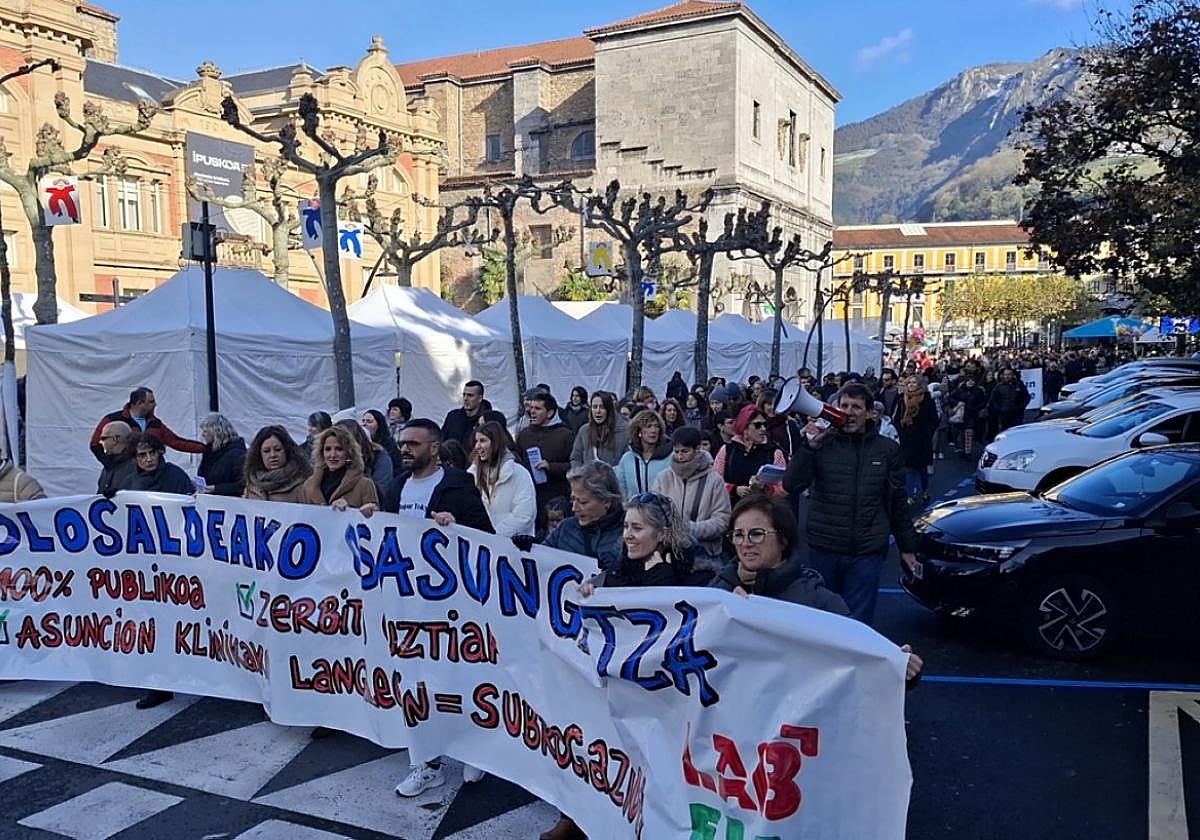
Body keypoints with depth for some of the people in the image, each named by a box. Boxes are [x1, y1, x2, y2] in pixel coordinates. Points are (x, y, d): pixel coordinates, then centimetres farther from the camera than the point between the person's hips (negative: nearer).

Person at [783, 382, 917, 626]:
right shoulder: (823, 443, -1)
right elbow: (791, 485, -9)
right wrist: (810, 446, -19)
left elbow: (898, 502, 11)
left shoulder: (887, 450, 4)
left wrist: (907, 547, 13)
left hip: (867, 553, 0)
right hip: (823, 549, 0)